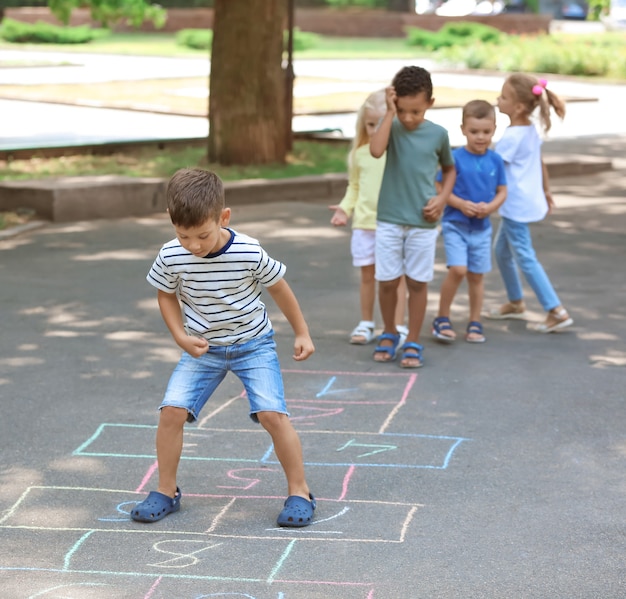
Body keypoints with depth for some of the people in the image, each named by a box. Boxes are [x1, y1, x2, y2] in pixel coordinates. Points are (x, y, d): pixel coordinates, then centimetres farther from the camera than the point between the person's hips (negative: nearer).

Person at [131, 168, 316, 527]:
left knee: (272, 413, -17)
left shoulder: (250, 254, -24)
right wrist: (181, 336, -13)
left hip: (253, 343, -2)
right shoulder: (171, 258, -19)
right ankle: (167, 491, 7)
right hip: (203, 348, 2)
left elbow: (279, 289, -5)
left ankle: (299, 492, 0)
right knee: (172, 410, -11)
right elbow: (167, 296, 2)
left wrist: (302, 334, 2)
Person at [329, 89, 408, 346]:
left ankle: (398, 327, 7)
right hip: (364, 223, 3)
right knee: (367, 274, 11)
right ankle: (366, 323, 23)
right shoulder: (360, 153, 6)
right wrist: (345, 208, 1)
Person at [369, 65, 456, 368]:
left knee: (417, 282, 6)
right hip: (389, 219, 0)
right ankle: (389, 333, 27)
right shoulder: (392, 127, -4)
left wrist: (442, 197, -2)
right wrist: (390, 113, -22)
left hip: (423, 222, 0)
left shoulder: (438, 134, -1)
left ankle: (413, 342, 17)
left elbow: (449, 169, 15)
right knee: (387, 281, 6)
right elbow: (376, 150, -26)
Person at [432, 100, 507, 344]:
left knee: (477, 276, 10)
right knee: (458, 269, -17)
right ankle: (442, 319, 0)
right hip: (455, 224, -4)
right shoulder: (455, 157, -11)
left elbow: (502, 191, 6)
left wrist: (491, 206, -13)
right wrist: (461, 204, -20)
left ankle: (475, 323, 23)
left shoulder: (495, 160, 0)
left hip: (481, 227, 4)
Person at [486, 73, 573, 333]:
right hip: (529, 199, 10)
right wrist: (546, 191, 27)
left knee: (525, 257, -4)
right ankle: (515, 303, 32)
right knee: (501, 249, 21)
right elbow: (540, 163, 16)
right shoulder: (531, 130, 6)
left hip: (517, 205, -10)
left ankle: (556, 311, -4)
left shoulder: (512, 137, -21)